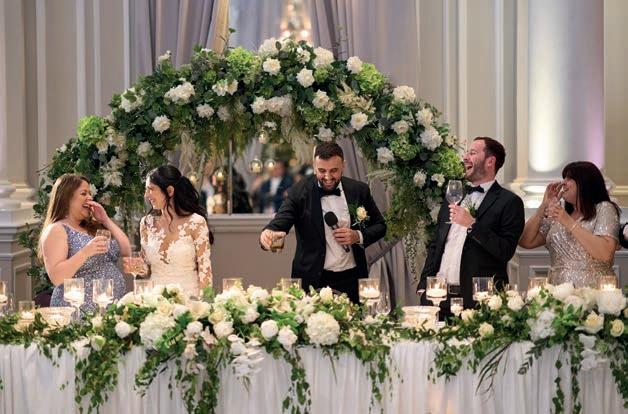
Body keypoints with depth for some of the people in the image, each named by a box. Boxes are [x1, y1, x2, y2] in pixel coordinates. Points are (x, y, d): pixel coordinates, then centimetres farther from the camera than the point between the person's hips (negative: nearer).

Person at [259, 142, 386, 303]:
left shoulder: (359, 190, 1)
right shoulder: (300, 192, -6)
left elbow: (380, 226, 10)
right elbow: (280, 223, -16)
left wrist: (358, 236, -10)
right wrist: (268, 233, -39)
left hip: (351, 279, 2)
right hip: (313, 281, -2)